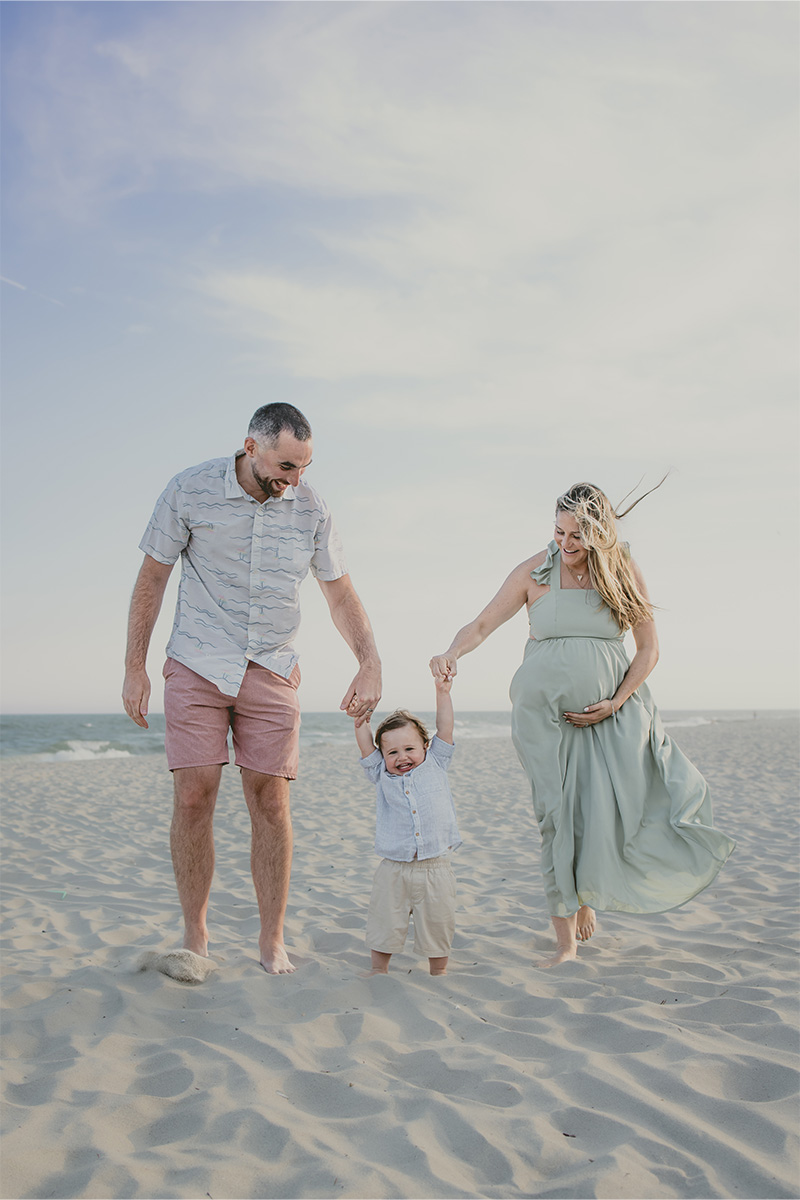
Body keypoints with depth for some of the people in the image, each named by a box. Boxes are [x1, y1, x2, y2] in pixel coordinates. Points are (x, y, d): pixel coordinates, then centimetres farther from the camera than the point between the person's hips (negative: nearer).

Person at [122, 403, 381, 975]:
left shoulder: (311, 508, -2)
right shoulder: (190, 490, -8)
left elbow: (341, 593, 4)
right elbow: (152, 578, -1)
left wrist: (371, 665, -9)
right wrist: (135, 668, -2)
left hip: (271, 671, 2)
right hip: (196, 667, -1)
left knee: (271, 800, -2)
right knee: (194, 796, -7)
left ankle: (273, 941, 9)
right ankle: (195, 937, 8)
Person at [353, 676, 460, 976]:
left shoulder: (434, 764, 7)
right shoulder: (381, 774, 7)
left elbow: (444, 729, 6)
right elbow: (365, 743, 2)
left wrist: (442, 692, 4)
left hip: (435, 868, 0)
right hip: (394, 869, 1)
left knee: (437, 923, 9)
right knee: (384, 923, 8)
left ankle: (439, 970, 27)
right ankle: (379, 969, 27)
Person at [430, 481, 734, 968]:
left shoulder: (624, 573, -1)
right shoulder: (535, 572, -2)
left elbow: (649, 649, 4)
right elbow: (483, 624, -2)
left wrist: (615, 703, -8)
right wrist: (453, 653, -22)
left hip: (613, 710, 1)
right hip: (546, 711, 0)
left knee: (612, 808, -12)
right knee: (559, 818, -3)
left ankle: (587, 892, 19)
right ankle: (566, 941, 4)